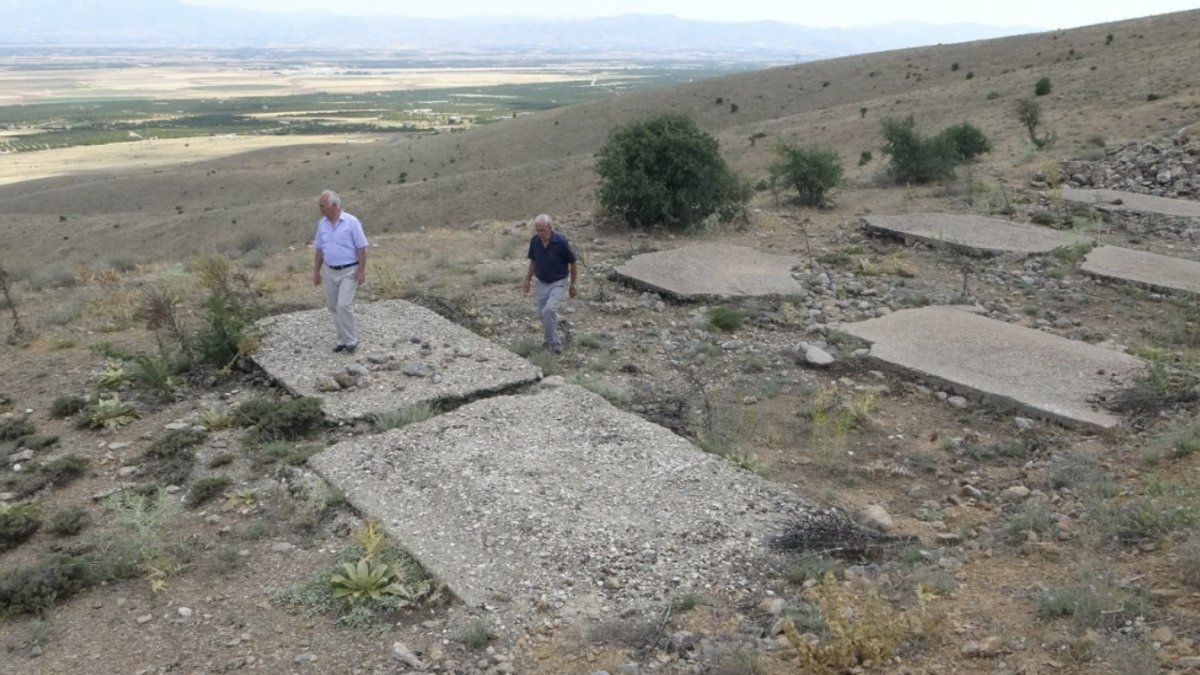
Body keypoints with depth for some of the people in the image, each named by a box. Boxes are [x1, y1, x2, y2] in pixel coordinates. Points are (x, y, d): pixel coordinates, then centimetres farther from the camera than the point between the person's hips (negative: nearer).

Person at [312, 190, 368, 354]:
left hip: (349, 271, -6)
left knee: (344, 305, -14)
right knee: (333, 307, 8)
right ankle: (343, 338, 21)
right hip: (329, 272, 6)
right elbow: (318, 249, 12)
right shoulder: (322, 224, 3)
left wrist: (361, 271, -15)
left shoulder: (351, 222, -13)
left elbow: (361, 248, -11)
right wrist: (316, 271, 10)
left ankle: (351, 340, -2)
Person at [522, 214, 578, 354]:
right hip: (542, 283, 5)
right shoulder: (534, 241, -8)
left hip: (558, 283, -5)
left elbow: (573, 263, -10)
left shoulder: (560, 241, -21)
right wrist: (527, 280, 8)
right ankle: (550, 340, 29)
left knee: (549, 309, -23)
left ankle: (553, 341, -8)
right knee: (542, 314, 8)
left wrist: (573, 285, -5)